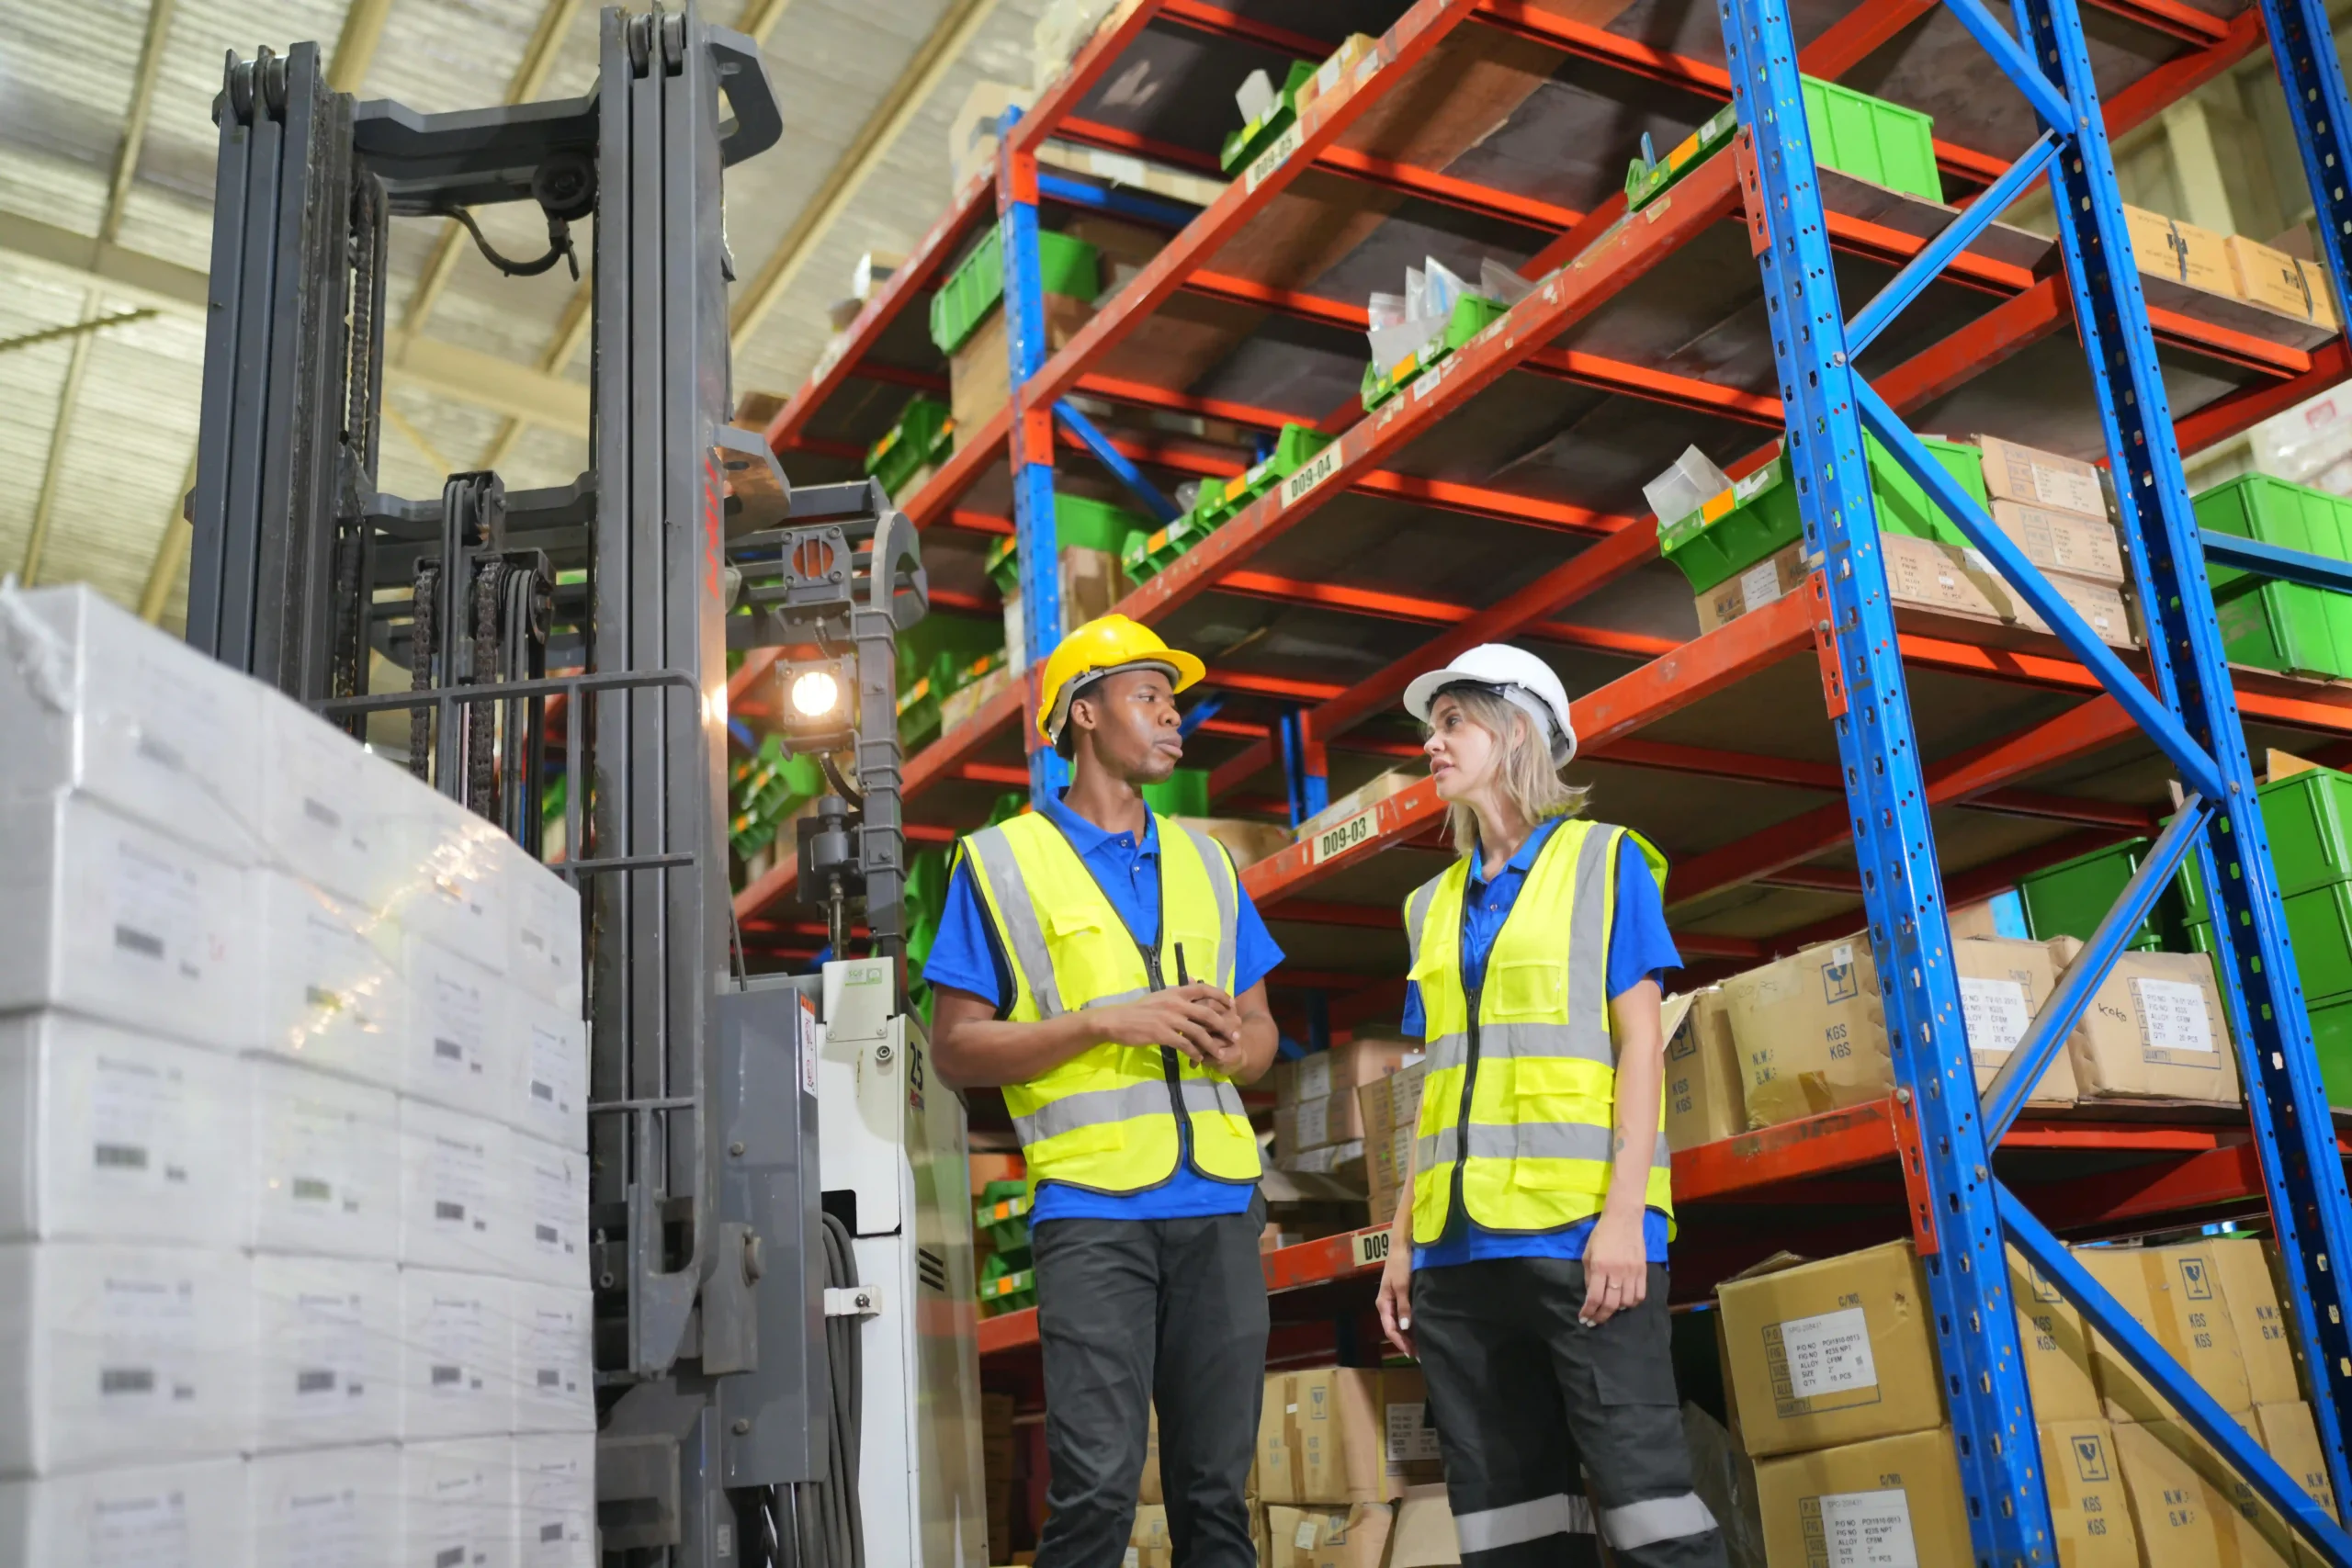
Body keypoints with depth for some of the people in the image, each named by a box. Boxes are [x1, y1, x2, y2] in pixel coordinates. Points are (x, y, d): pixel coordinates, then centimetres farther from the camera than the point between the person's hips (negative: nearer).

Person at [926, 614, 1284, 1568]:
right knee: (1097, 1487, -11)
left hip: (1219, 1204, 4)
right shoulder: (1003, 862, 6)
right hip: (1092, 1206, -4)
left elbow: (1260, 1034, 21)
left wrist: (1237, 1041, -3)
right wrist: (1106, 1024, -11)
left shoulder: (1202, 861, 19)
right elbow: (955, 1050, 0)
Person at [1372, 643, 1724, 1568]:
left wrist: (1625, 1209, -13)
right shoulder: (1436, 904, 19)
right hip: (1459, 1246, 5)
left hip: (1578, 1232, -5)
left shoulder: (1604, 860, 6)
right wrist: (1403, 1237, 11)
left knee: (1643, 1490, -8)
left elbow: (1641, 1043, -2)